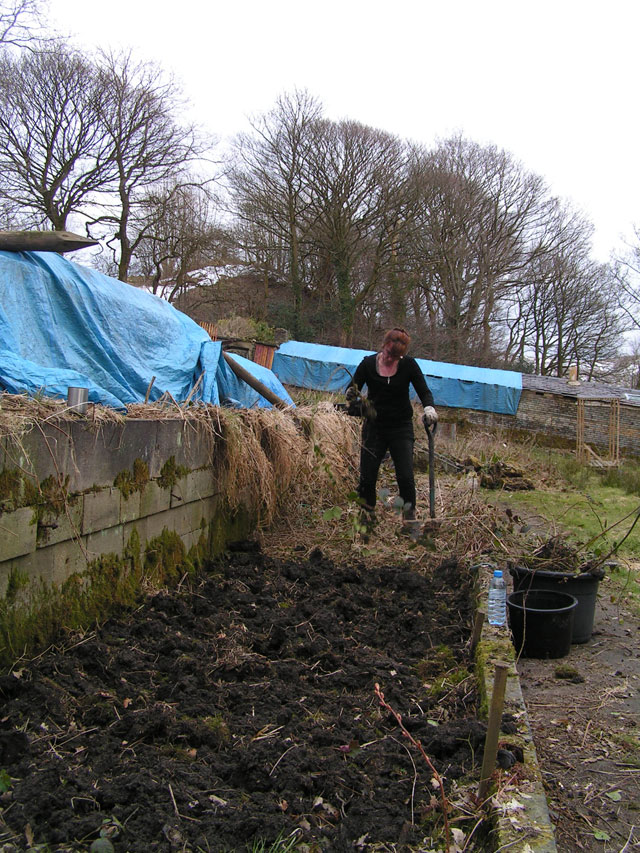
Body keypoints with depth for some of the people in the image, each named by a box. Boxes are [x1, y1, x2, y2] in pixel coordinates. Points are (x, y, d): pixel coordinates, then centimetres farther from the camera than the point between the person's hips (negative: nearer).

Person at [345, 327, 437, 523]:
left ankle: (410, 518, 7)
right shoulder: (368, 364, -6)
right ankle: (365, 515, 19)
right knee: (367, 477, 1)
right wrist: (351, 394, -28)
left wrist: (429, 408, -27)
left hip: (401, 427, -1)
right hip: (374, 427, 1)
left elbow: (424, 392, -5)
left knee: (405, 477, -9)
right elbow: (352, 388, -3)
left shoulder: (409, 365, -7)